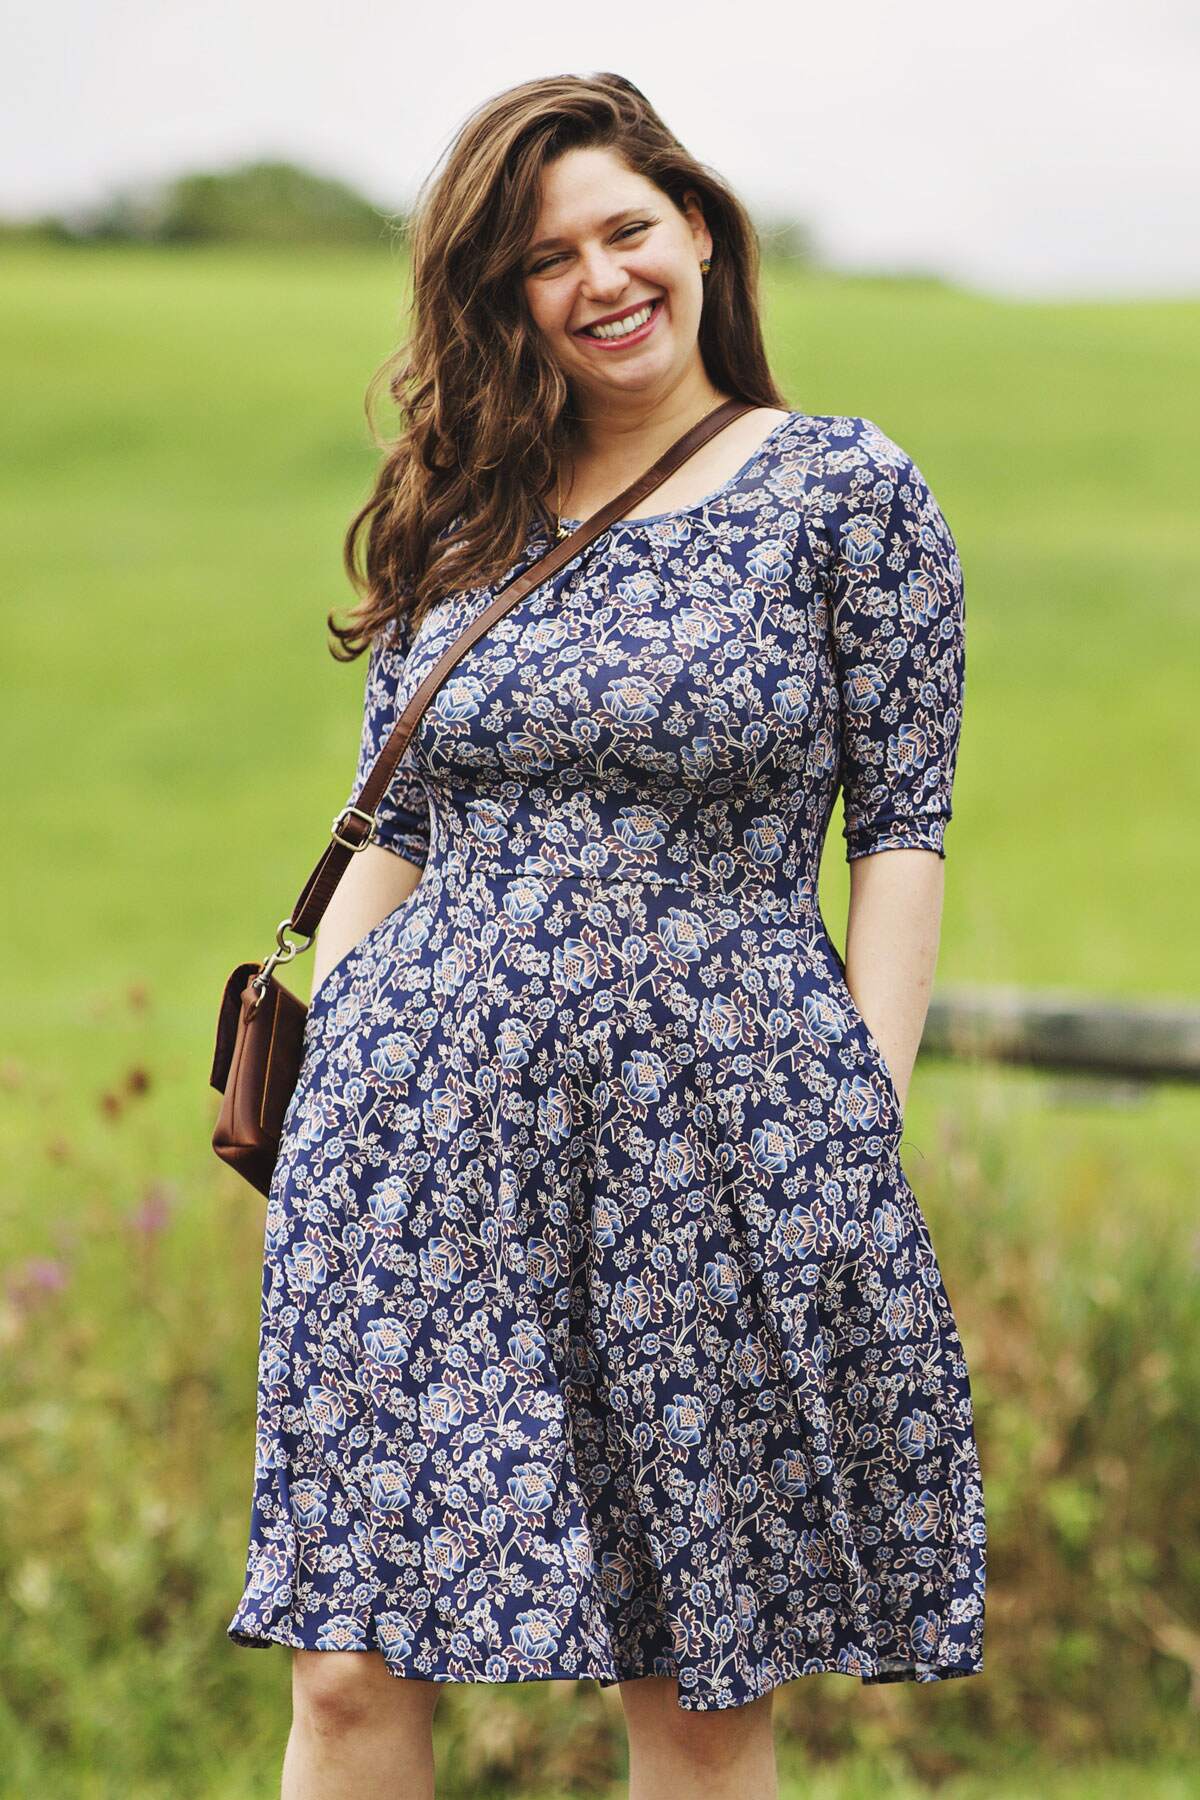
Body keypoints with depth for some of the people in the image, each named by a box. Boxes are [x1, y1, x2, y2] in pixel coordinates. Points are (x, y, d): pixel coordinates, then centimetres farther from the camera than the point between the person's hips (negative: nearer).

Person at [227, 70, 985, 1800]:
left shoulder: (844, 488, 2)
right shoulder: (456, 520, 13)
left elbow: (902, 834, 1)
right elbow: (389, 844, 16)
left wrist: (866, 1129, -7)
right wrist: (301, 1102, 8)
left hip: (717, 1148, -3)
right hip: (424, 1138, 3)